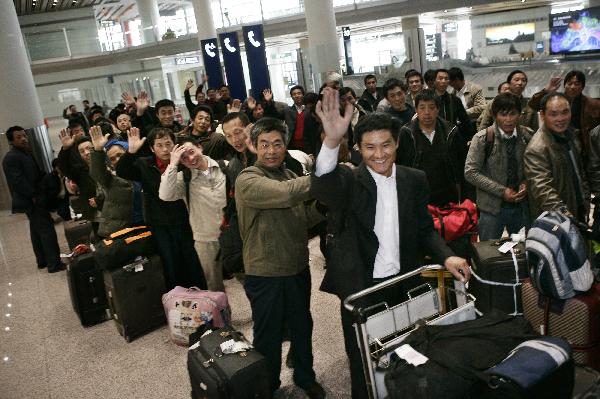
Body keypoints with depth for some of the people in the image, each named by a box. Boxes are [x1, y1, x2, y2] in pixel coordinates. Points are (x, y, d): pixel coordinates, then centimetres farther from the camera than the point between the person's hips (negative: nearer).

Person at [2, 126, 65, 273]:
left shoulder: (27, 152, 15)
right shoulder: (11, 158, -15)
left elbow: (37, 173, 18)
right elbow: (18, 181, -21)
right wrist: (34, 196, -18)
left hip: (34, 199, 10)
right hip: (31, 201, -10)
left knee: (37, 230, 17)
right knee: (47, 230, -9)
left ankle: (42, 261, 27)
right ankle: (54, 264, -5)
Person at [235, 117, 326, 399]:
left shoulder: (290, 175, 6)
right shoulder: (247, 180, -18)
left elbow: (307, 217, 8)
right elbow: (286, 194, -36)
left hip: (298, 269, 6)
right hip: (266, 275, -6)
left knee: (302, 328, 23)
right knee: (269, 336, 14)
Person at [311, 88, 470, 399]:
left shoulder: (415, 180, 0)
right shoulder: (349, 181, -13)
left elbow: (425, 228, 7)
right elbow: (322, 189, -36)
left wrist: (446, 257, -12)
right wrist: (331, 142, -53)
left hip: (404, 284, 3)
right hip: (360, 288, -3)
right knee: (363, 366, 14)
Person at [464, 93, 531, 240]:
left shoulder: (527, 136, -2)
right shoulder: (483, 139, -12)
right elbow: (471, 173, -14)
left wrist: (526, 183, -11)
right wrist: (501, 191, -18)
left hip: (521, 205, 3)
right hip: (492, 206, -3)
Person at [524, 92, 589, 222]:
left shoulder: (571, 134, 3)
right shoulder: (537, 149, -26)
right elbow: (543, 190, -32)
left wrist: (585, 200, 14)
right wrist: (565, 215, -39)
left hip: (578, 212, 8)